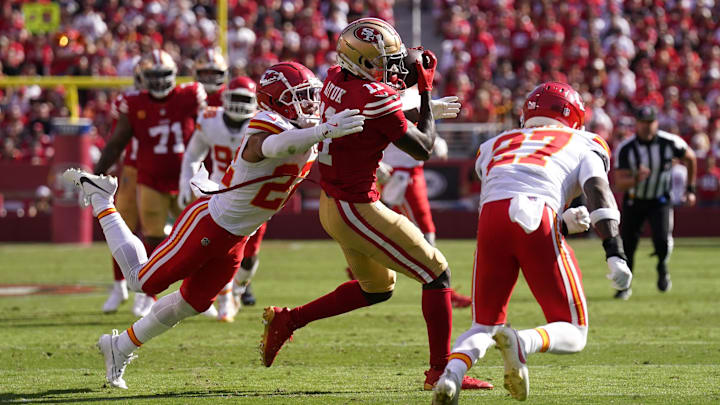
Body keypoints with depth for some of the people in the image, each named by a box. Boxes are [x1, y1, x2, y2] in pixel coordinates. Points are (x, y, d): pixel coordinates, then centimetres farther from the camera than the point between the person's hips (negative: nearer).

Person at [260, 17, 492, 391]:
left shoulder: (336, 79, 1)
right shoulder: (374, 98, -23)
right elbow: (423, 148, -12)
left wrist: (403, 78, 11)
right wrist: (427, 91, -3)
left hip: (332, 203, 9)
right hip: (356, 210, -9)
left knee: (376, 288, 26)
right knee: (436, 274, 0)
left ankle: (287, 320, 25)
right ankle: (440, 371, 2)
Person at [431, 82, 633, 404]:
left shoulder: (494, 146, 35)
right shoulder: (582, 145, 25)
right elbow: (598, 192, 4)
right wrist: (615, 253, -6)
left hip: (490, 219, 3)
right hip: (538, 221, -3)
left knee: (484, 325, 19)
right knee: (572, 334, 9)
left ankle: (451, 374, -14)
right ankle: (523, 343, -25)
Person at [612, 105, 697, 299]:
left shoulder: (670, 143, -17)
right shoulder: (626, 148, -19)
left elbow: (690, 158, 4)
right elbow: (619, 183, -22)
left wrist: (690, 189, 10)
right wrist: (636, 178, -43)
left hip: (660, 201, -1)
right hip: (634, 201, 1)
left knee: (662, 241, -20)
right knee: (627, 245, 0)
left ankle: (662, 268, 15)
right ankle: (625, 286, 24)